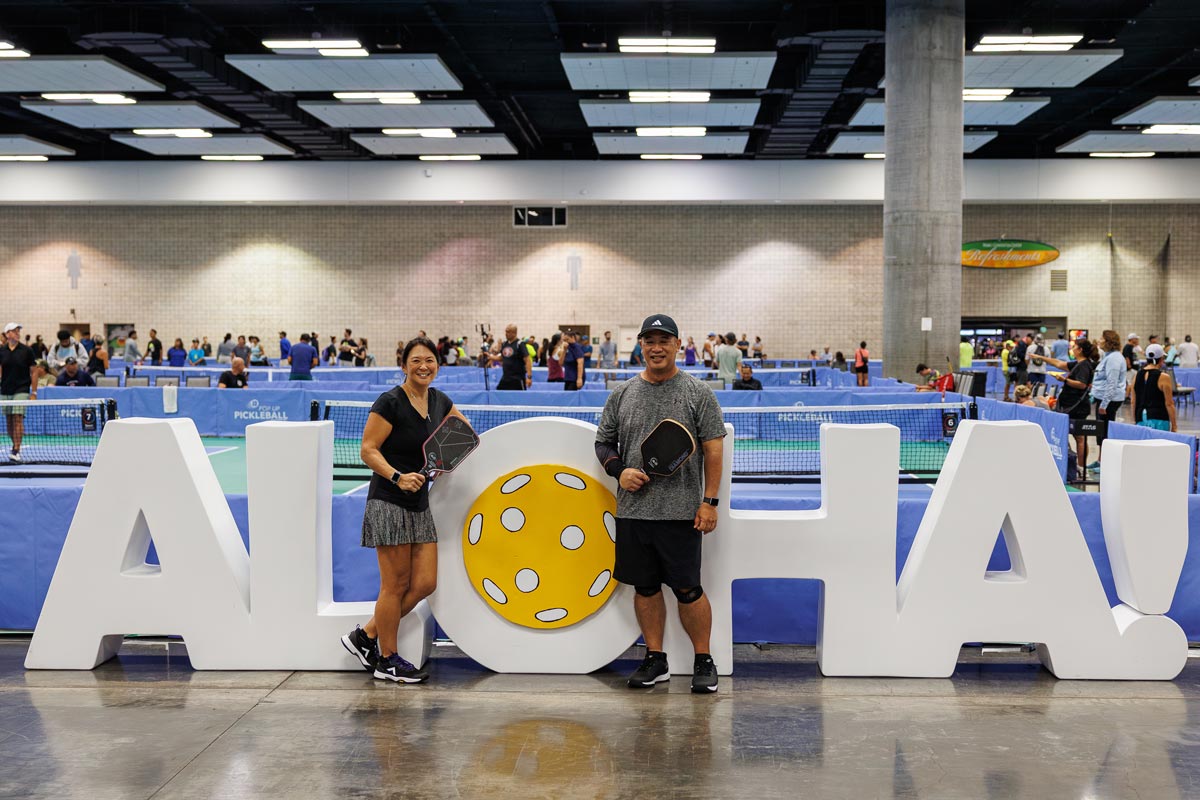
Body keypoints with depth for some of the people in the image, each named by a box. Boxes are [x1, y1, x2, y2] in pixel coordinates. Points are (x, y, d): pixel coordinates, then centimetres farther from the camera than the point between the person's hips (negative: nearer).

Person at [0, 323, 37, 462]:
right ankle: (15, 445, 23)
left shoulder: (27, 350, -1)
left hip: (21, 390, -3)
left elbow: (33, 372, 1)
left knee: (18, 419, -13)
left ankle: (16, 451, -15)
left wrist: (34, 392, -3)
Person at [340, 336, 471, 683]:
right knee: (396, 585, -2)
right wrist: (397, 477, -27)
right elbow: (368, 450, -13)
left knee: (425, 583, 6)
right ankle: (387, 660, 14)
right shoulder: (390, 402, -12)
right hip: (389, 502, -8)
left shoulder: (439, 401, 9)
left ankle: (365, 636, 21)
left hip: (420, 505, 8)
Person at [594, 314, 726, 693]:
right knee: (645, 586, 10)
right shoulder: (622, 394, 9)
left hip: (681, 512, -4)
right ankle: (655, 659, 22)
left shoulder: (698, 393, 0)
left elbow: (713, 449, -3)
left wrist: (709, 501, -9)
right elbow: (604, 442, 16)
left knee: (687, 589, -2)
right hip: (632, 510, 4)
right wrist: (619, 470, -4)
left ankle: (704, 661, 12)